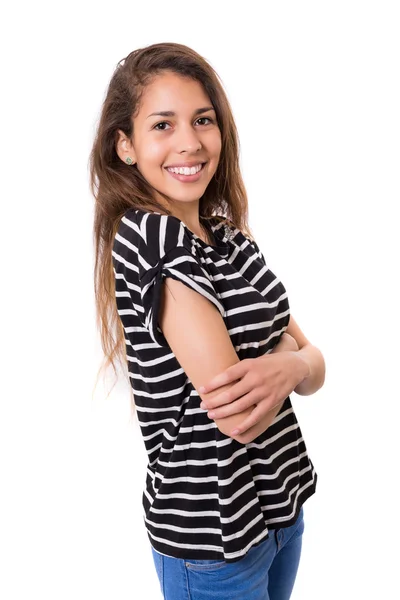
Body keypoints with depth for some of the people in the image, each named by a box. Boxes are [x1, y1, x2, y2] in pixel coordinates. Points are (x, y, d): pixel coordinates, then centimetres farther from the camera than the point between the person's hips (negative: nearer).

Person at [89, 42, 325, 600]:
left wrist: (288, 368, -21)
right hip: (213, 536, -7)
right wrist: (285, 345, -8)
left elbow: (314, 364, 0)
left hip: (282, 503, 7)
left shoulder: (228, 235, 2)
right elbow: (241, 420, -26)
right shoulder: (151, 241, -22)